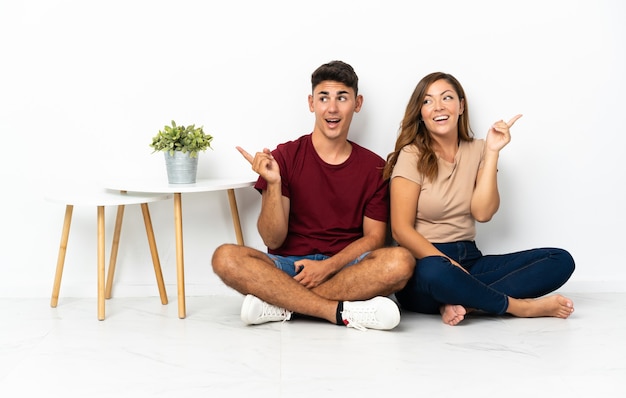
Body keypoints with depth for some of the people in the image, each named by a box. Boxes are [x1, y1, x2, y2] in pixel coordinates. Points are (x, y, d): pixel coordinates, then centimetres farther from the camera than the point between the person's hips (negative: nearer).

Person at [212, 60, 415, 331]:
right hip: (289, 265, 0)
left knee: (400, 261, -30)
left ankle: (280, 305, -24)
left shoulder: (373, 166, 6)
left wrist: (328, 266, -12)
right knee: (225, 257, -28)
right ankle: (344, 312, -30)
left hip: (346, 267, 1)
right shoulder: (285, 156, 2)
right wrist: (273, 184, -19)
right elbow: (273, 241, -3)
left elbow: (374, 237, 4)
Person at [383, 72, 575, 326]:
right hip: (425, 262, -5)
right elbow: (401, 230, -10)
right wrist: (448, 264, -21)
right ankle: (521, 306, -19)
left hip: (469, 259, 5)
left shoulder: (477, 150, 10)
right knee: (435, 272, -42)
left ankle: (463, 302, -26)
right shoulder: (412, 156, -2)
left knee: (561, 260, -13)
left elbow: (482, 213, -6)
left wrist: (492, 153, -7)